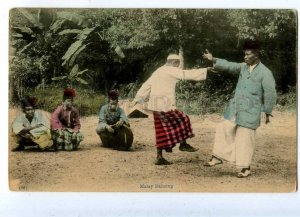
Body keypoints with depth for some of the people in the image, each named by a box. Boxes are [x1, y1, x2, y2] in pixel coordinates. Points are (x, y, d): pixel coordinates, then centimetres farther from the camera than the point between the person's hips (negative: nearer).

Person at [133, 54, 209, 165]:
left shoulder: (158, 71, 19)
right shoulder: (171, 70, -6)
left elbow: (146, 85, 17)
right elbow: (188, 74, -11)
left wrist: (137, 98, 19)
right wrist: (206, 70, -6)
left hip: (156, 105, 9)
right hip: (165, 105, -9)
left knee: (162, 131, 11)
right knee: (183, 120, 8)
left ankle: (159, 157, 12)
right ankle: (183, 144, 19)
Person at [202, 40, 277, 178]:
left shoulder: (265, 73, -9)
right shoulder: (243, 67, 9)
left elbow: (270, 94, -7)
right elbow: (228, 66, 1)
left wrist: (268, 113, -4)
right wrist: (213, 60, -13)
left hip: (250, 112, -6)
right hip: (235, 108, 6)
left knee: (245, 139, -1)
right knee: (224, 130, 9)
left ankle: (245, 167, 12)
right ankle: (217, 157, 22)